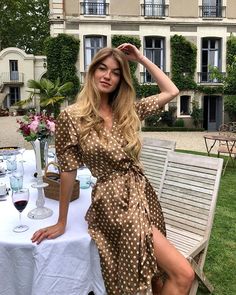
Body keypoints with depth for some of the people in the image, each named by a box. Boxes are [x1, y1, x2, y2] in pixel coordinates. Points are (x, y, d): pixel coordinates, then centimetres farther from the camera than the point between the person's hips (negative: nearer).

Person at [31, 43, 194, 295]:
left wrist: (141, 59, 8)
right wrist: (61, 222, -1)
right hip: (114, 203, -6)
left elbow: (171, 91, 11)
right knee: (183, 274, -8)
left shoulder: (128, 111, 6)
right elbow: (68, 171, -7)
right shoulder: (72, 117, -9)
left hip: (144, 194, 6)